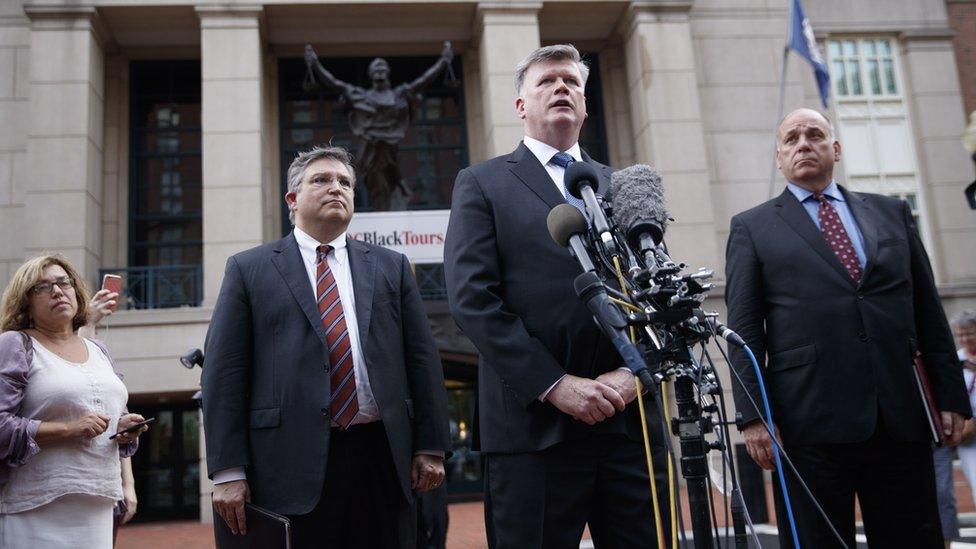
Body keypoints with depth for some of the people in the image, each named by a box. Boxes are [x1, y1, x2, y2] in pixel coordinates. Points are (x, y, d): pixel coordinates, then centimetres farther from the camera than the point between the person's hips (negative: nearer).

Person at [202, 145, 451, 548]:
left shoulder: (391, 267, 14)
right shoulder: (249, 269, 8)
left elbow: (422, 361, 10)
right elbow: (224, 372, 1)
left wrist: (431, 448, 3)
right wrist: (228, 471, -6)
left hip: (384, 457, 2)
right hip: (293, 464, -2)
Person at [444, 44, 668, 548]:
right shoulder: (482, 184, 7)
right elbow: (472, 298, -5)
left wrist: (632, 371, -7)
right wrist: (555, 384, -13)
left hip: (631, 419, 4)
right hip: (535, 425, -3)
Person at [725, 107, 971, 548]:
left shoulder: (892, 213, 17)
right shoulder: (752, 228, 8)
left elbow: (928, 312, 16)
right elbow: (744, 330, 1)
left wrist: (951, 396, 10)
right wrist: (753, 415, -8)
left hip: (901, 418, 3)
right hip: (810, 424, -3)